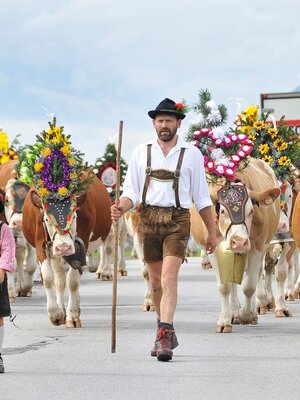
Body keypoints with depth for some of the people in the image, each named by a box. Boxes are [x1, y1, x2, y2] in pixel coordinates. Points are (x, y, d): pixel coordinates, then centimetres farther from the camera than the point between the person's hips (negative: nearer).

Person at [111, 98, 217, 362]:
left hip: (178, 220, -3)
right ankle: (168, 335, 24)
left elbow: (201, 197, 10)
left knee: (169, 278, -17)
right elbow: (131, 191, 7)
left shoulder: (191, 155, 6)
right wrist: (121, 208, -14)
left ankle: (164, 336, -23)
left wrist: (212, 232, 11)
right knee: (156, 281, 9)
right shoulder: (141, 152, 9)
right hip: (148, 219, 3)